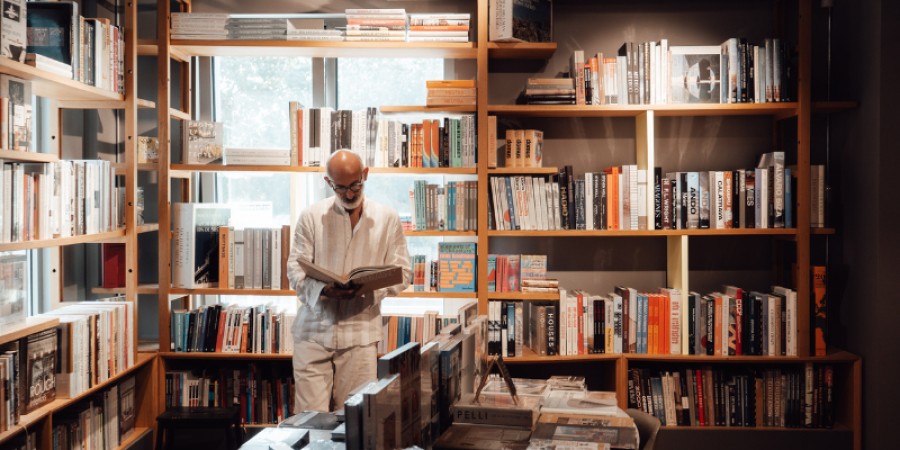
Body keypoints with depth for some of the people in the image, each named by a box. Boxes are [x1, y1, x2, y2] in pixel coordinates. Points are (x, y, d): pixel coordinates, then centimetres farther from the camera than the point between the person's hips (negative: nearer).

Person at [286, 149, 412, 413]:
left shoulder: (387, 219, 8)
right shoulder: (311, 216, 6)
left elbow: (402, 272, 6)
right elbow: (295, 269, 2)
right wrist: (324, 289, -19)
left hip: (359, 334, 0)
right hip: (313, 331, 0)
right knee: (310, 418, -4)